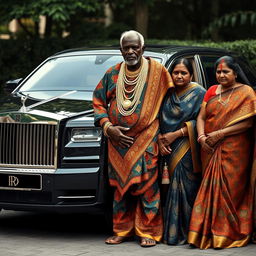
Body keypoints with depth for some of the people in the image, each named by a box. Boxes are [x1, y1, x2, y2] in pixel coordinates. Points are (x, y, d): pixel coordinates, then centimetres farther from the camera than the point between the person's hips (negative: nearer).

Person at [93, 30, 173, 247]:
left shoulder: (157, 70, 0)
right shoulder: (113, 73, 8)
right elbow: (98, 101, 12)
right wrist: (108, 127, -2)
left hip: (146, 140, -3)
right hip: (118, 140, 3)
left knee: (147, 185, -5)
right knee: (121, 186, 6)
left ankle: (148, 232, 3)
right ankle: (122, 230, 15)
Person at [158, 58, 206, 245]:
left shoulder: (198, 93, 1)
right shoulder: (167, 94, 14)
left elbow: (199, 122, -7)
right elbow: (159, 120, 14)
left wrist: (175, 134, -11)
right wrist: (160, 140, -3)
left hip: (188, 150, -4)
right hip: (169, 151, 4)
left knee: (186, 188, -8)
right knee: (173, 187, 0)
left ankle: (187, 232, -2)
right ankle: (173, 232, 5)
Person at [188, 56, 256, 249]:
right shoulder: (212, 91, 14)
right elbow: (201, 117, 11)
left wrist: (219, 134, -15)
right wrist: (202, 137, -9)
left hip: (234, 151, -5)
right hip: (210, 150, 5)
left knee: (230, 190, -4)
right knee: (210, 190, 4)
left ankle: (232, 234, 5)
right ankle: (210, 234, 9)